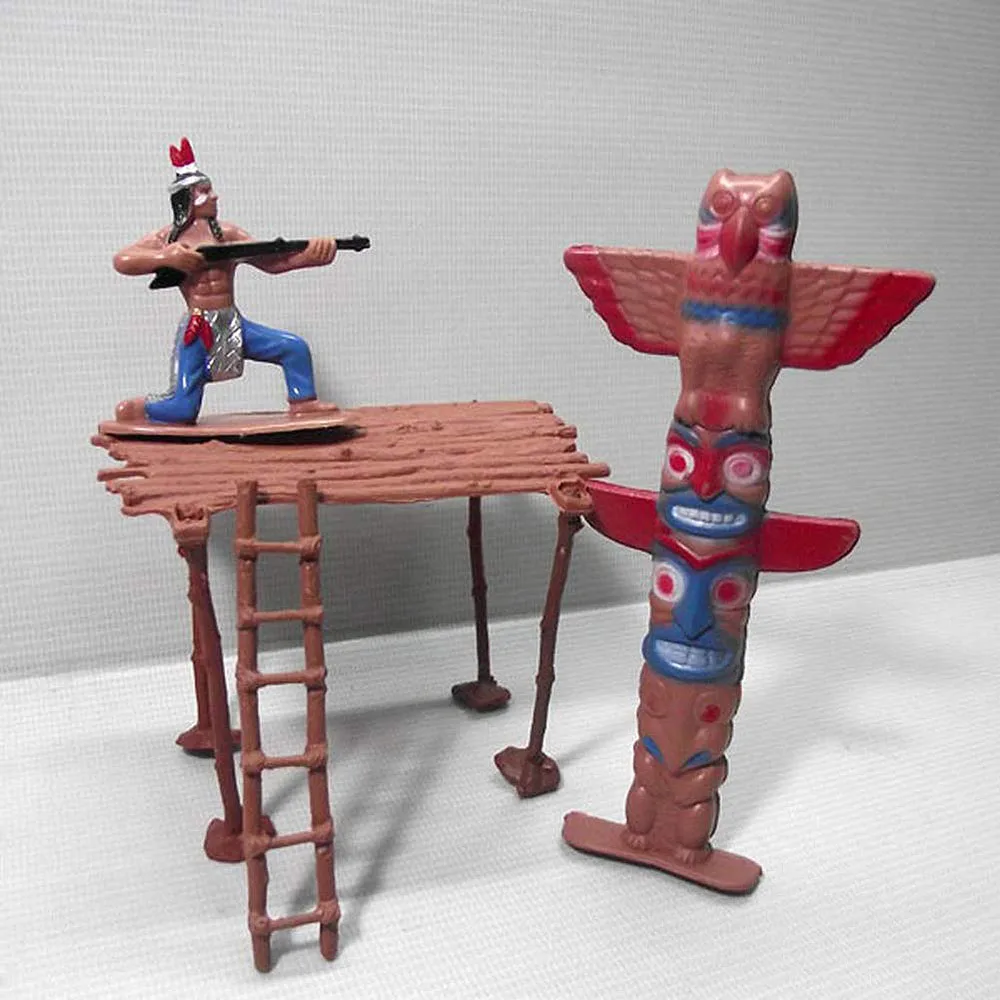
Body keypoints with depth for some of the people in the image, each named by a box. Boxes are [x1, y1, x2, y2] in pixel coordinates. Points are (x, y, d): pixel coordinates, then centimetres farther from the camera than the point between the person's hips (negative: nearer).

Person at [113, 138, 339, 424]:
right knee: (182, 408, -8)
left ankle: (302, 402, 9)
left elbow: (271, 261, 7)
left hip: (233, 324, 5)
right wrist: (167, 257, -20)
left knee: (294, 348, -6)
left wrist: (311, 253, -5)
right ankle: (133, 410, 21)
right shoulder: (169, 238, -1)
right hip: (198, 329, -4)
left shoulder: (227, 233, 10)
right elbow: (122, 261, -8)